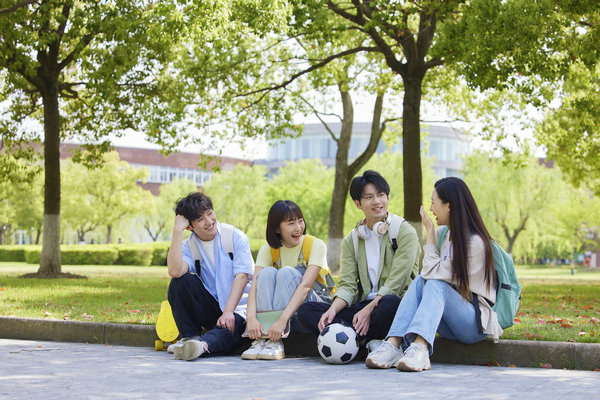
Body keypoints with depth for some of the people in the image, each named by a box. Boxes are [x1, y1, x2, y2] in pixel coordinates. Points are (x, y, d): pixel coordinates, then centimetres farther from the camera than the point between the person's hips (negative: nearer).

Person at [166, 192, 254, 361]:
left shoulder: (236, 237, -3)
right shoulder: (188, 247, 2)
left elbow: (242, 276, -12)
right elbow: (175, 271, -21)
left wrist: (228, 312, -24)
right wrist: (177, 231, -19)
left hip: (236, 309, -3)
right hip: (208, 311, 3)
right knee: (182, 280, -20)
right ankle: (190, 337, -17)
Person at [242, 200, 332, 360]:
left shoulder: (315, 245, -10)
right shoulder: (268, 249, -1)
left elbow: (305, 285, -24)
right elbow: (255, 284, -16)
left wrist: (282, 320, -38)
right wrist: (251, 318, -36)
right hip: (278, 308, 3)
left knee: (287, 273, -27)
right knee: (267, 273, -22)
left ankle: (276, 343, -36)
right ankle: (262, 339, -35)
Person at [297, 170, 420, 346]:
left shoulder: (405, 231, 0)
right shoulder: (351, 240, 15)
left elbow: (395, 283, -10)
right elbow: (347, 285, 5)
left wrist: (369, 310, -21)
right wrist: (333, 310, -16)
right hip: (363, 305, 5)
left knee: (389, 303, -41)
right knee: (305, 310, -14)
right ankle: (371, 342, -27)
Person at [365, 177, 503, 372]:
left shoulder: (475, 242, -15)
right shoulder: (442, 233, 11)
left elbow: (433, 272, -18)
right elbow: (427, 275, 10)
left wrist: (429, 231, -11)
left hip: (476, 322, -7)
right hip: (449, 325, 7)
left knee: (435, 285, -28)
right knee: (419, 281, -17)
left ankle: (420, 348, -52)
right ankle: (393, 344, -37)